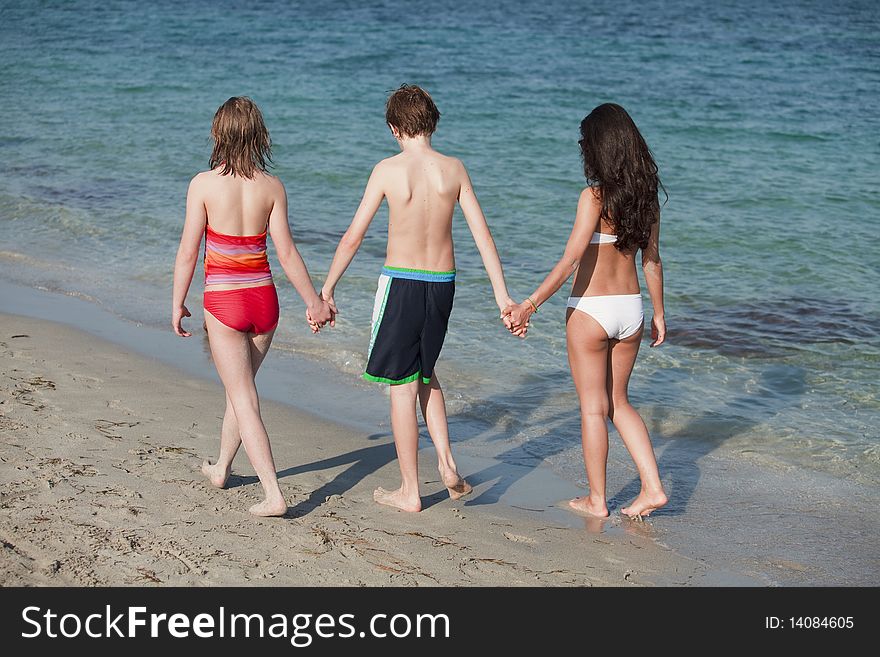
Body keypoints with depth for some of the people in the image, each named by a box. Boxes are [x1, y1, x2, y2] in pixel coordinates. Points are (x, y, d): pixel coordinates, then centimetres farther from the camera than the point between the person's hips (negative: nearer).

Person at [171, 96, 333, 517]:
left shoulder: (204, 184, -11)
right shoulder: (272, 187, -4)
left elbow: (188, 252, -9)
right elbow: (286, 253, -4)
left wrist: (177, 304, 3)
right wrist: (314, 302, 5)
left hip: (223, 303, -4)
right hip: (263, 298, 4)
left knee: (244, 401, 1)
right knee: (239, 388, 23)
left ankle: (273, 495, -5)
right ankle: (221, 468, 40)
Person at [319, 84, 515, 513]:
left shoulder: (388, 170, -10)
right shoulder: (454, 169, -1)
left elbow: (353, 238, -7)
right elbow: (483, 235, -2)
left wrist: (327, 288, 4)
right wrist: (502, 295, 2)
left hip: (401, 283, -4)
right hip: (443, 284, 4)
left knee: (402, 388, 5)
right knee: (425, 373, 26)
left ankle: (409, 492, 12)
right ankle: (446, 462, 12)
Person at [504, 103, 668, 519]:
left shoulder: (595, 196, -16)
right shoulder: (645, 196, 3)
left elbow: (570, 261, -23)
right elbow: (652, 261, 10)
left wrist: (529, 305, -22)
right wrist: (659, 314, 19)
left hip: (591, 312, -6)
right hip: (630, 310, 6)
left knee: (594, 407, 8)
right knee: (618, 402, 21)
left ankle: (596, 500, 19)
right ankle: (652, 488, 14)